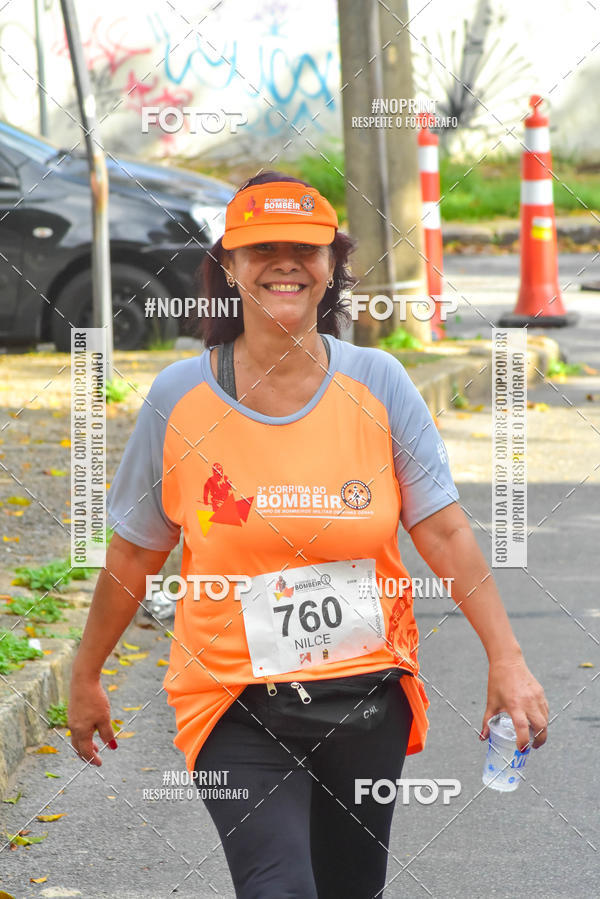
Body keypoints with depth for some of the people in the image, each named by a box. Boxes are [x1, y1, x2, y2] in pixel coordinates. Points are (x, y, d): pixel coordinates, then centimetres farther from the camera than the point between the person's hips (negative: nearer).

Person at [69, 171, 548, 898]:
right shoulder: (180, 396, -4)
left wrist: (505, 659, -11)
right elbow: (134, 555, 5)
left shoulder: (378, 384, -2)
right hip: (237, 708, -2)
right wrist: (86, 678, 11)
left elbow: (444, 532, -3)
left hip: (367, 697, 2)